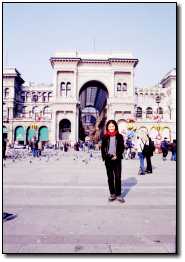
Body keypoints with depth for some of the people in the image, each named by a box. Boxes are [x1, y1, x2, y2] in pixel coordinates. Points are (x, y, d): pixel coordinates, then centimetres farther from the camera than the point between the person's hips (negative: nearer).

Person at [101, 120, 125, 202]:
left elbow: (122, 147, 2)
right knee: (110, 177, 7)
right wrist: (105, 157, -8)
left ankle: (118, 194, 6)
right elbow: (102, 148, 6)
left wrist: (117, 156, -10)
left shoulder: (119, 136, 5)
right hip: (108, 160, 1)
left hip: (117, 159, -1)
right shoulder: (105, 137, 7)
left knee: (118, 177, -3)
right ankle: (112, 194, 16)